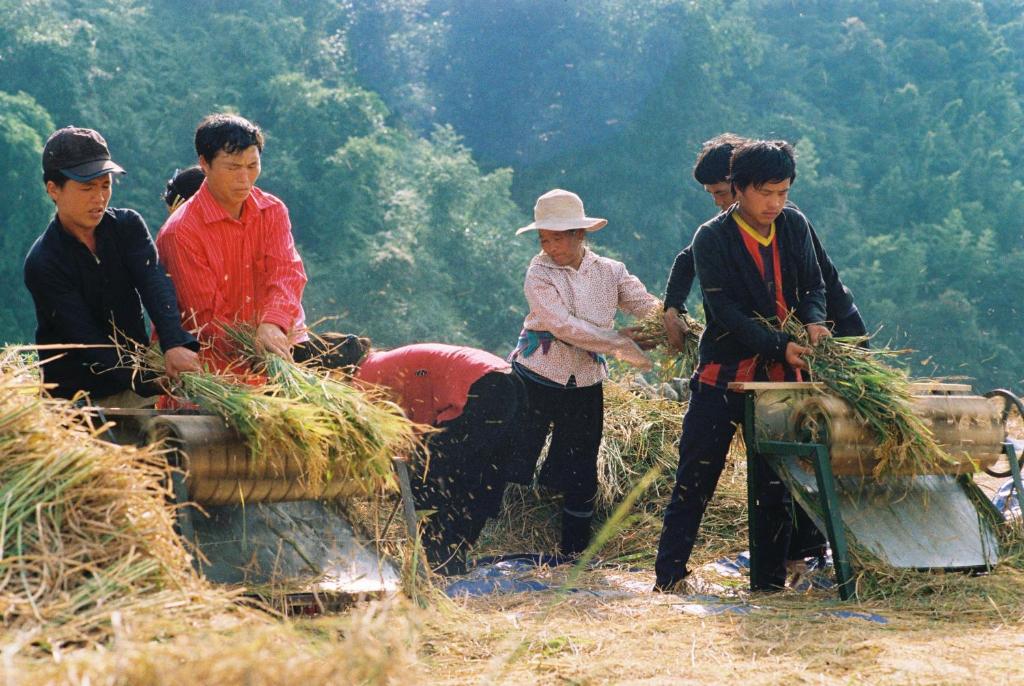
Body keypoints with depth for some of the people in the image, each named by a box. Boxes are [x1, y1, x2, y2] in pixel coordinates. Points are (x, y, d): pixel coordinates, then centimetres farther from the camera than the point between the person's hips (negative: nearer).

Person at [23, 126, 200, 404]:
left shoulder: (128, 226, 4)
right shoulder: (42, 263, -11)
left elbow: (154, 284, -14)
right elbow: (87, 340, -17)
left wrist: (175, 343, -33)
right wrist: (153, 385, -29)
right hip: (77, 399, -4)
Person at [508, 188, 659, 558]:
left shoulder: (609, 272, 1)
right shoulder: (539, 274, -10)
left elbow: (651, 308, -8)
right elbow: (564, 327, -21)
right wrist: (621, 342, -22)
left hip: (584, 385, 3)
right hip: (536, 379, -3)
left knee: (581, 472, 9)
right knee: (514, 462, -1)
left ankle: (574, 551, 21)